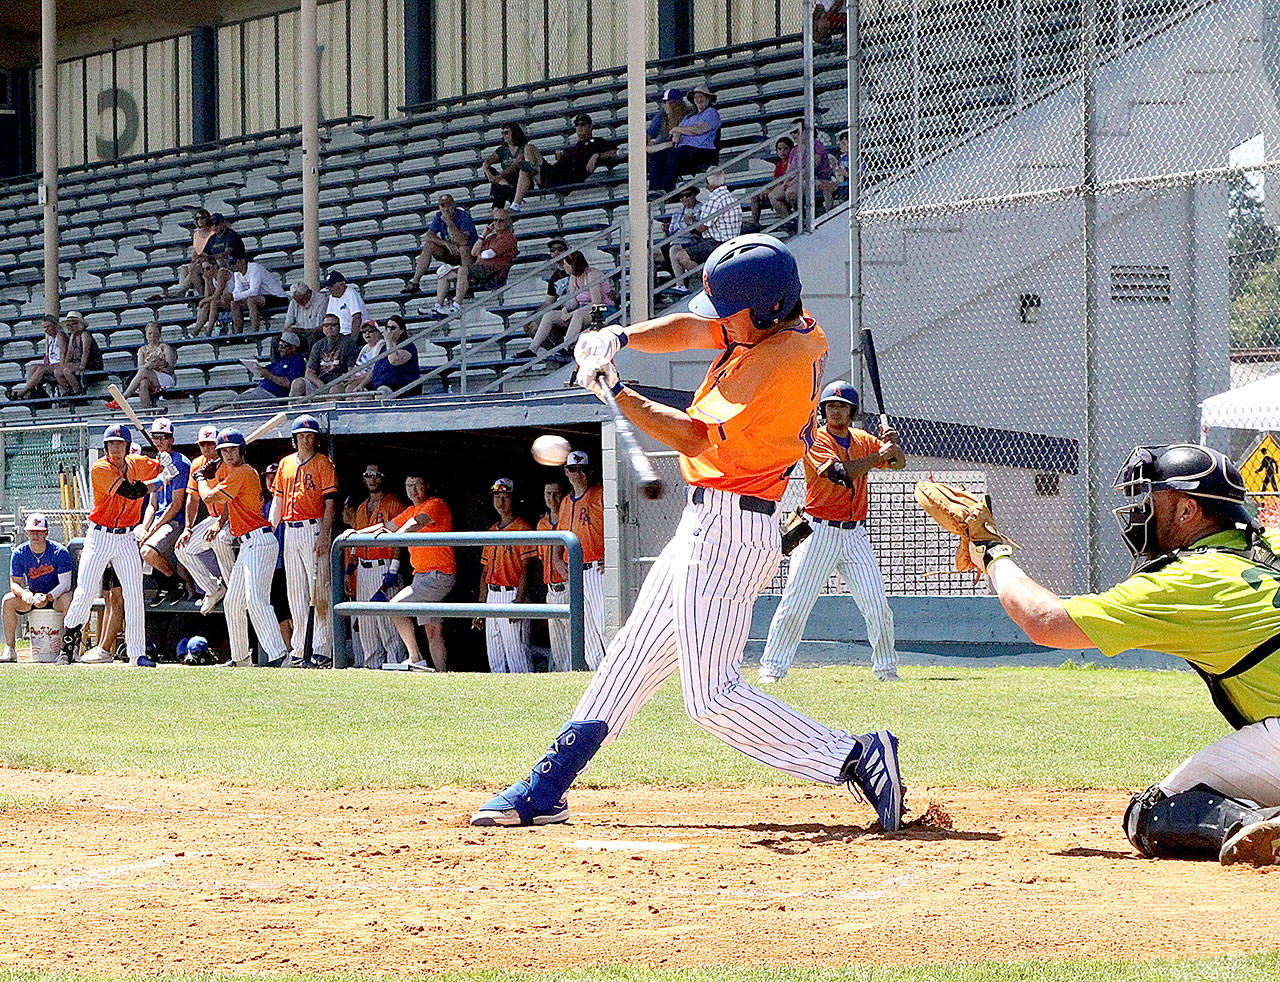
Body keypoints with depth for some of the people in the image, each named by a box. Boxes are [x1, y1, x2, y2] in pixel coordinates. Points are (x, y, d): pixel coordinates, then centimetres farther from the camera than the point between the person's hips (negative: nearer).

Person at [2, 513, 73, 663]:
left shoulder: (59, 551, -17)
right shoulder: (19, 553, -8)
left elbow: (65, 584, -20)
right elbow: (14, 583, -6)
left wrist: (47, 597, -38)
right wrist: (24, 593, -31)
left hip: (55, 596, -3)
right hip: (31, 596, 3)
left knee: (68, 599, -37)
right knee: (8, 600, -23)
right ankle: (9, 649, -21)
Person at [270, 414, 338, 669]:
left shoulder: (324, 463, -1)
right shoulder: (286, 464, 16)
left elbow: (330, 501, -8)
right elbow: (278, 500, 19)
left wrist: (324, 535, -17)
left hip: (314, 528, -6)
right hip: (290, 531, 6)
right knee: (296, 593, 9)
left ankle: (322, 650, -11)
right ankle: (299, 651, 13)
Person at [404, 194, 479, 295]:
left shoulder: (463, 216, -19)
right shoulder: (439, 216, -1)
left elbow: (463, 240, -33)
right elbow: (429, 235, -7)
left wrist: (449, 223, -38)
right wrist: (446, 243, -21)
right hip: (450, 253, 6)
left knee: (463, 245, -37)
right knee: (429, 246, -11)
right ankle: (415, 282, -11)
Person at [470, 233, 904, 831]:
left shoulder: (778, 358, -23)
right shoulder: (793, 327, 4)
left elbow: (694, 438, -21)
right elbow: (689, 328, 2)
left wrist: (615, 391, -14)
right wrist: (619, 338, -15)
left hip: (727, 531, -11)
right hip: (711, 524, 11)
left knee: (712, 697, -11)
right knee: (635, 654, 16)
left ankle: (857, 759, -12)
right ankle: (547, 788, 24)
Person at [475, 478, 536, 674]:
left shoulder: (522, 527, -5)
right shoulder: (492, 530, 18)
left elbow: (525, 568, -12)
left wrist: (519, 601, -21)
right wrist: (481, 607, 16)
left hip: (512, 593, -8)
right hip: (492, 596, 8)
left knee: (516, 653, -11)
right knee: (495, 659, 8)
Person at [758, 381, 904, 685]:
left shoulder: (863, 440, 11)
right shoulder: (817, 441, -7)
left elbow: (899, 463, 12)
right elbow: (840, 472, -21)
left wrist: (893, 445, -9)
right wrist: (878, 456, -17)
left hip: (855, 535, 4)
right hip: (819, 532, -4)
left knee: (878, 608, -1)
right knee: (795, 604, -7)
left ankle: (886, 668, 13)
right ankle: (771, 668, -1)